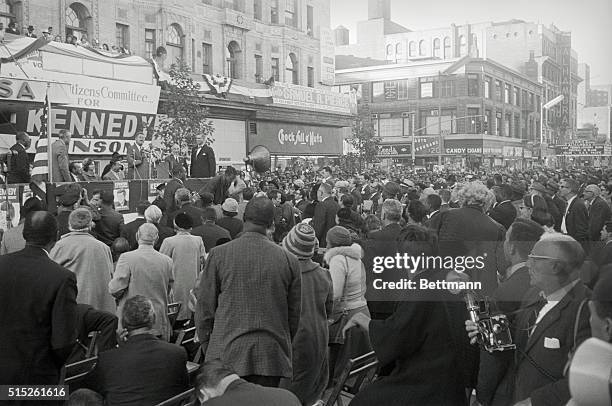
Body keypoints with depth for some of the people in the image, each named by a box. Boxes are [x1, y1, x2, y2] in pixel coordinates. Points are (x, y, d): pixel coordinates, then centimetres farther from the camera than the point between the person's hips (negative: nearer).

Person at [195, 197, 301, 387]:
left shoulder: (218, 254, -4)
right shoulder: (289, 260, -1)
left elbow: (204, 307, 1)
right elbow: (294, 314, 6)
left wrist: (206, 347, 12)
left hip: (228, 352, -1)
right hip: (272, 355, 2)